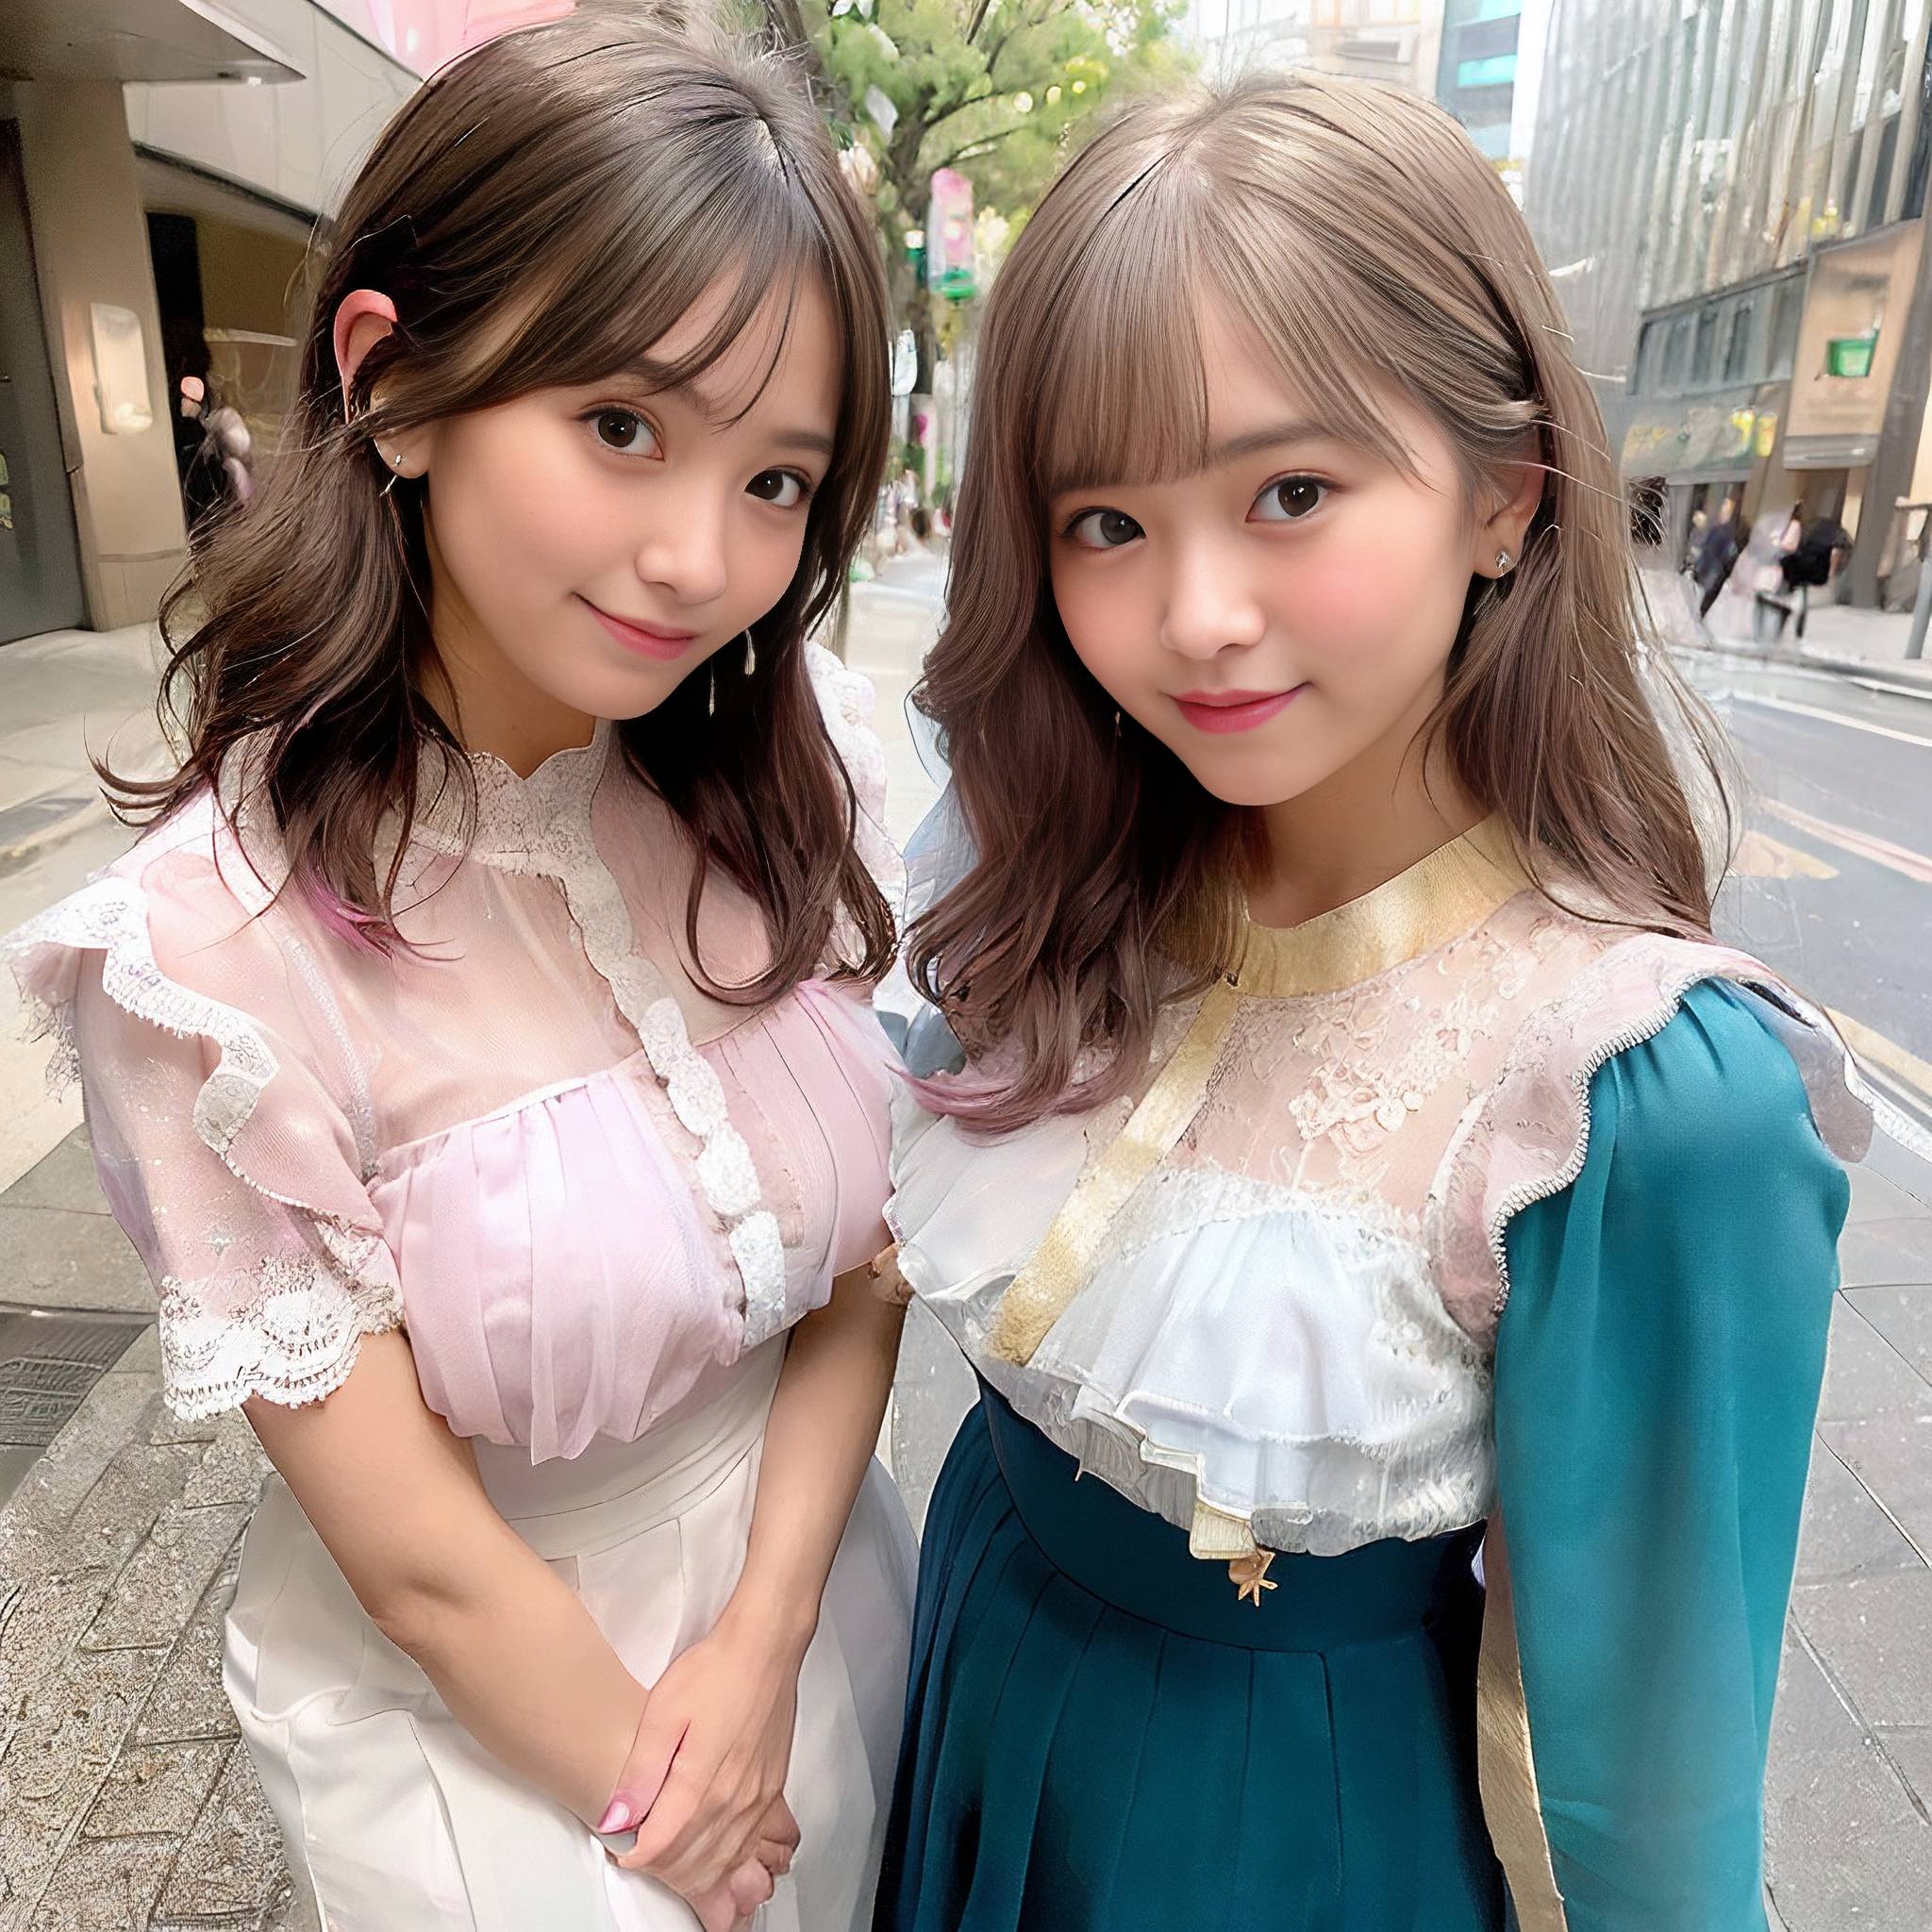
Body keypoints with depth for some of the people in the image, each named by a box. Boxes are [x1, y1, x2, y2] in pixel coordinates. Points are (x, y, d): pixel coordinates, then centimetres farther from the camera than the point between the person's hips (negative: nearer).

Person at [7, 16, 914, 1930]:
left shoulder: (799, 762, -15)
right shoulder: (215, 958, -27)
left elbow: (865, 1248, -8)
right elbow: (424, 1559, -19)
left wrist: (762, 1648, -15)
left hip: (817, 1576, 5)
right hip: (481, 1709, -4)